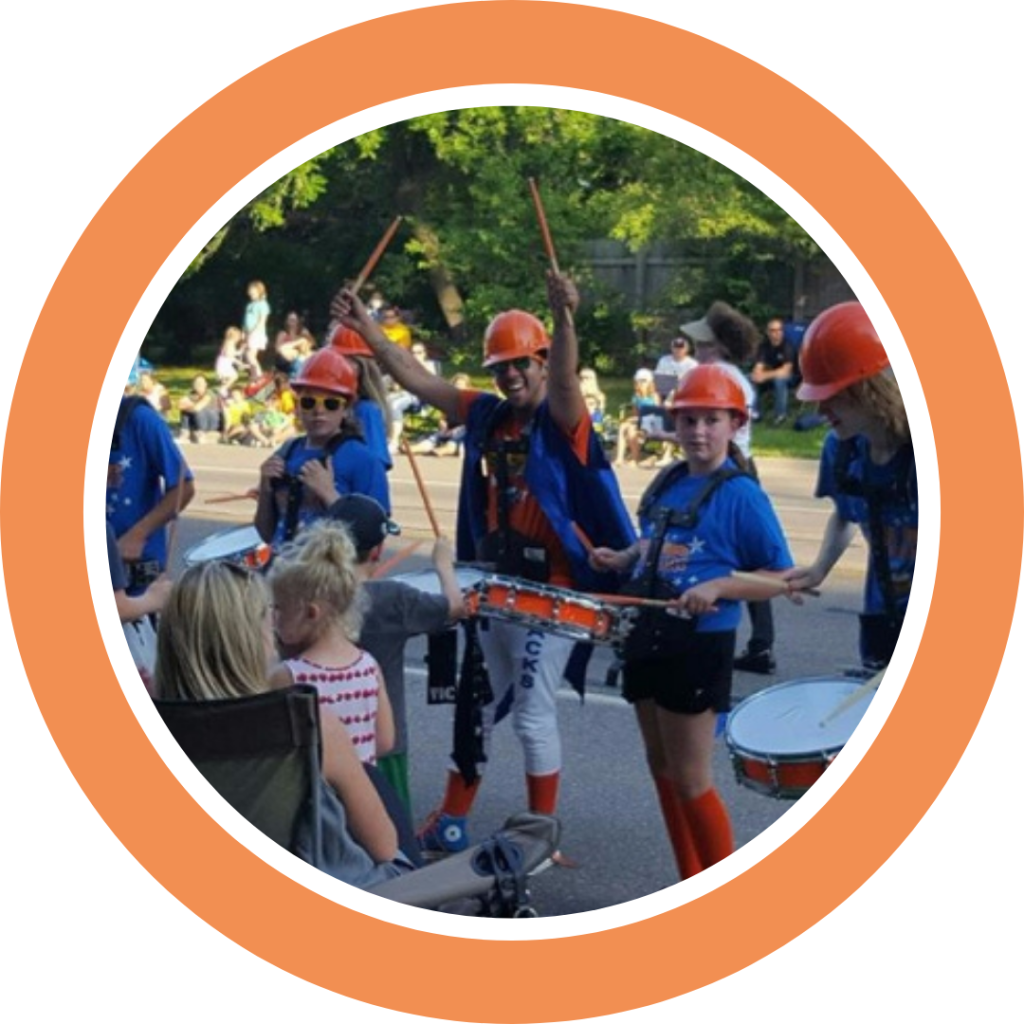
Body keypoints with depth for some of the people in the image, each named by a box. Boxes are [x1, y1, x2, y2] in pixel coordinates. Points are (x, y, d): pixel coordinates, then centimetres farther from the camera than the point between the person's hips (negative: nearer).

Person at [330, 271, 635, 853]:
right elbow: (420, 380, 8)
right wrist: (369, 331, 0)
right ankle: (451, 823, 28)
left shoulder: (563, 420, -11)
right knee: (477, 705, 15)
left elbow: (564, 378, -32)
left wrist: (563, 318, -50)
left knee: (533, 713, -3)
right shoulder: (486, 414, 7)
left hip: (550, 593, -7)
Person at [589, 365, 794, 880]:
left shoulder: (741, 495, -14)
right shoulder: (666, 482, 7)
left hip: (699, 648, -8)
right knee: (663, 771, 16)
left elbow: (781, 578, -13)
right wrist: (622, 558, 3)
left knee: (690, 780, -1)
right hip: (648, 638, 8)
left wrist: (717, 587, -26)